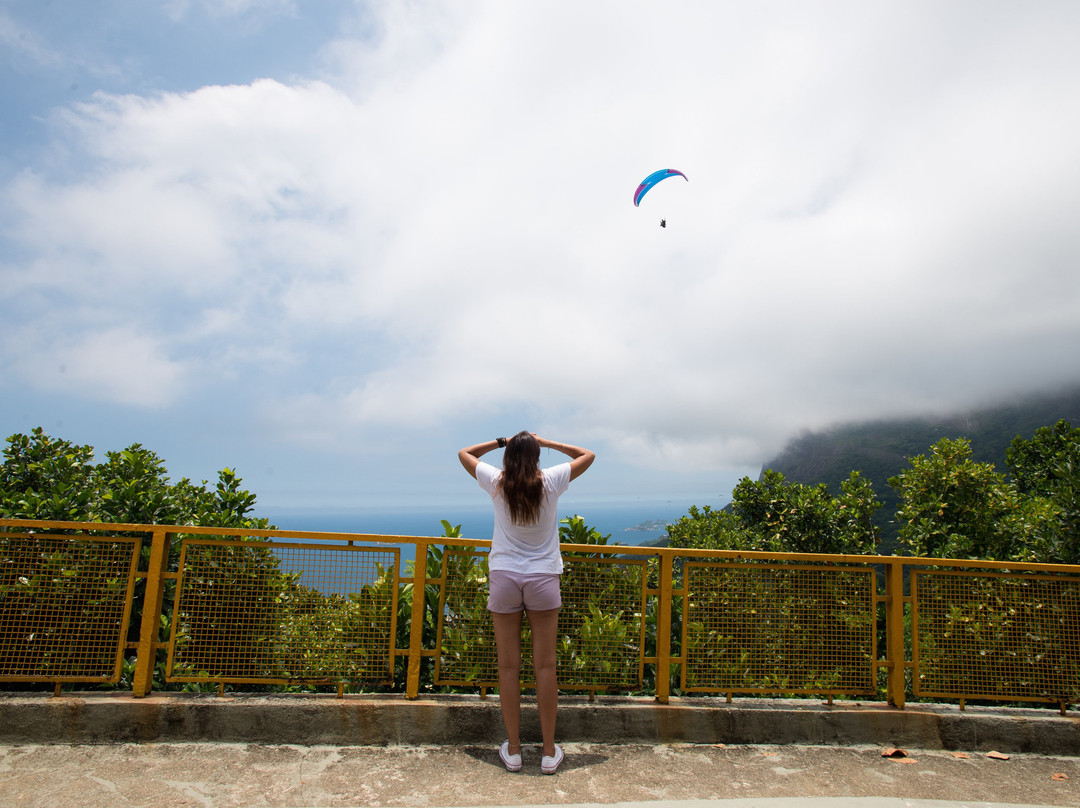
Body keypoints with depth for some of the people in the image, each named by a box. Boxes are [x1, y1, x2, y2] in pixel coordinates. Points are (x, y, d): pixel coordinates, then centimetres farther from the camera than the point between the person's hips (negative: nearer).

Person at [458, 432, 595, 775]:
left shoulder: (496, 482, -4)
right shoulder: (551, 482, -6)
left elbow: (464, 453, 14)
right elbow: (588, 455, 11)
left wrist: (501, 442, 11)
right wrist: (547, 442, 8)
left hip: (504, 577, 1)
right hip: (543, 578, 0)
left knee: (509, 666, 8)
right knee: (545, 665, 6)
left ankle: (513, 750, 18)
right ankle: (549, 751, 15)